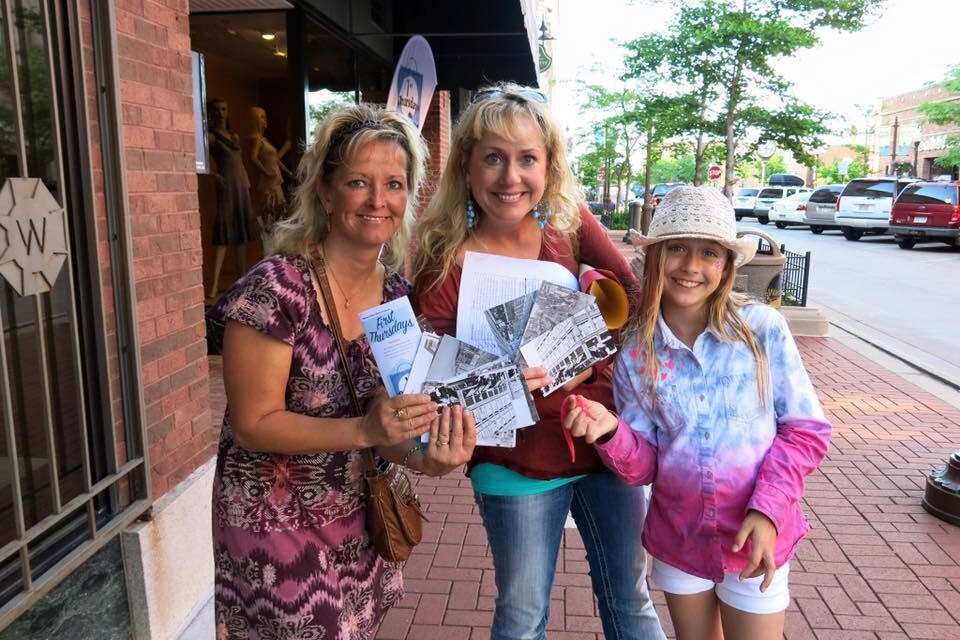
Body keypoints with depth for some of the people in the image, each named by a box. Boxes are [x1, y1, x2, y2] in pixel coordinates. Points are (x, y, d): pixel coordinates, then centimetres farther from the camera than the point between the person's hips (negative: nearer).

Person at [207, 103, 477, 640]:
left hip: (358, 524, 6)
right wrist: (366, 429, -32)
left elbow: (384, 425, 1)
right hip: (275, 528, -5)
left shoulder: (399, 295, -3)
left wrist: (423, 456, -21)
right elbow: (253, 426, -19)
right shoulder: (277, 287, -21)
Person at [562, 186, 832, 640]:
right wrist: (611, 432, -25)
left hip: (755, 539, -2)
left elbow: (805, 429, -7)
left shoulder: (762, 328, -13)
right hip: (678, 541, 2)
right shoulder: (634, 355, -8)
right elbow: (643, 466, -5)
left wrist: (768, 509, -18)